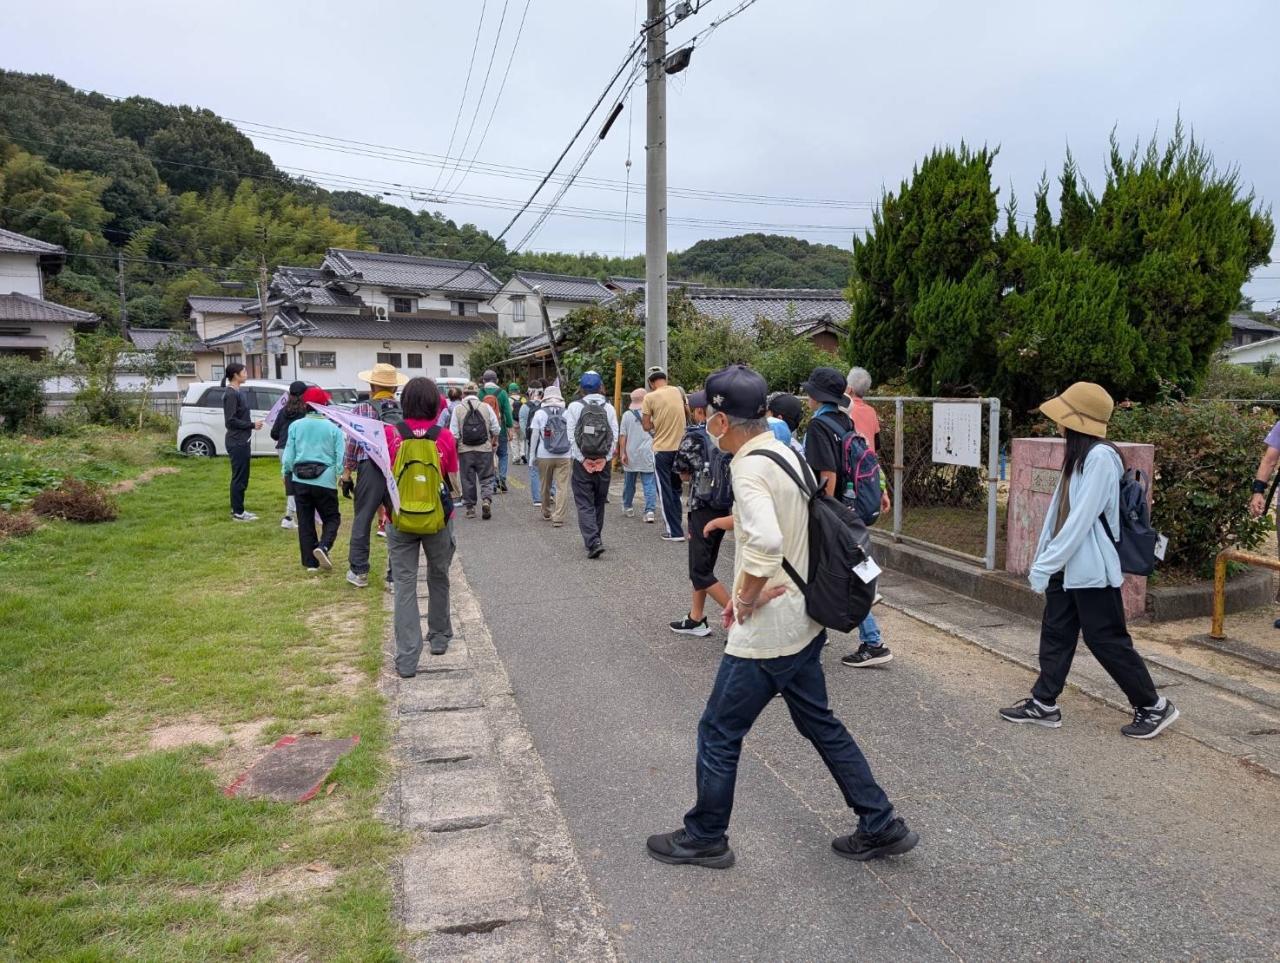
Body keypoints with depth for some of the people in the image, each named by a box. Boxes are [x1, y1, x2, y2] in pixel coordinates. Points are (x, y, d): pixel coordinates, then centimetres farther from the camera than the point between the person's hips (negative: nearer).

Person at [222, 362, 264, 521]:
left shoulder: (238, 393, 14)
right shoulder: (231, 394, -14)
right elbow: (231, 420, -20)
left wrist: (247, 439, 17)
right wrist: (252, 425, -16)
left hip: (242, 441, 10)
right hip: (236, 443, -10)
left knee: (242, 478, 14)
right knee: (239, 478, -5)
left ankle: (237, 509, 21)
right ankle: (238, 512, 0)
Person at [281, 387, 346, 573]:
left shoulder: (295, 426, 2)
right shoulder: (333, 428, -3)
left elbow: (288, 454, 3)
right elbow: (341, 456, -5)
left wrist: (286, 472, 19)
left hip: (300, 481, 2)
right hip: (325, 481, -2)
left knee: (305, 522, 10)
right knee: (332, 518, 10)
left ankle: (310, 562, 10)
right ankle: (323, 546, -16)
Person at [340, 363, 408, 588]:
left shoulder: (361, 410, 0)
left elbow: (352, 444, -3)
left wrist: (346, 475, 5)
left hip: (371, 470, -2)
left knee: (362, 521, 11)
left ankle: (359, 572, 17)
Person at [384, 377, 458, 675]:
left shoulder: (390, 434, -7)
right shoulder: (445, 437, -8)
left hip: (400, 519, 0)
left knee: (405, 585, 3)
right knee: (438, 578, 20)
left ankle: (407, 659, 0)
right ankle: (439, 638, 36)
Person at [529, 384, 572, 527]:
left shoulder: (539, 413, -1)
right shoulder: (567, 413, 2)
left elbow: (534, 436, 0)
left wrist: (532, 455, 8)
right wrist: (573, 454, 11)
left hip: (544, 456, 0)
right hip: (564, 456, 0)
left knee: (545, 485, 16)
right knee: (562, 487, -2)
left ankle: (546, 512, 32)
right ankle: (558, 518, -8)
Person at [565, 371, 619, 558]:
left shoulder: (575, 407, -4)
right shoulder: (609, 408, 1)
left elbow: (572, 436, -8)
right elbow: (615, 436, -4)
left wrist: (582, 460, -4)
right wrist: (605, 459, -1)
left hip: (582, 462, -2)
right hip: (603, 462, 2)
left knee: (585, 505, 0)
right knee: (599, 503, 17)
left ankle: (593, 541, -16)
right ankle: (595, 539, 29)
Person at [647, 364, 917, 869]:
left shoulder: (750, 468, -22)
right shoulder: (788, 453, 6)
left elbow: (765, 542, -38)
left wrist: (747, 599, -22)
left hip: (765, 633, -9)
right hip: (803, 623, 9)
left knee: (718, 733, 8)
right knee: (820, 724, 22)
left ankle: (703, 838, 26)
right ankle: (880, 826, 31)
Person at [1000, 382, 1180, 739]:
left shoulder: (1101, 457, -19)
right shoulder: (1077, 455, 11)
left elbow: (1082, 519, -23)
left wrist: (1044, 565, -21)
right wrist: (1042, 559, 13)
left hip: (1091, 569, -9)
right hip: (1066, 566, 9)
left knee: (1106, 639, 2)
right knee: (1055, 635, 12)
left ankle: (1154, 706, 18)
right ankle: (1044, 703, 20)